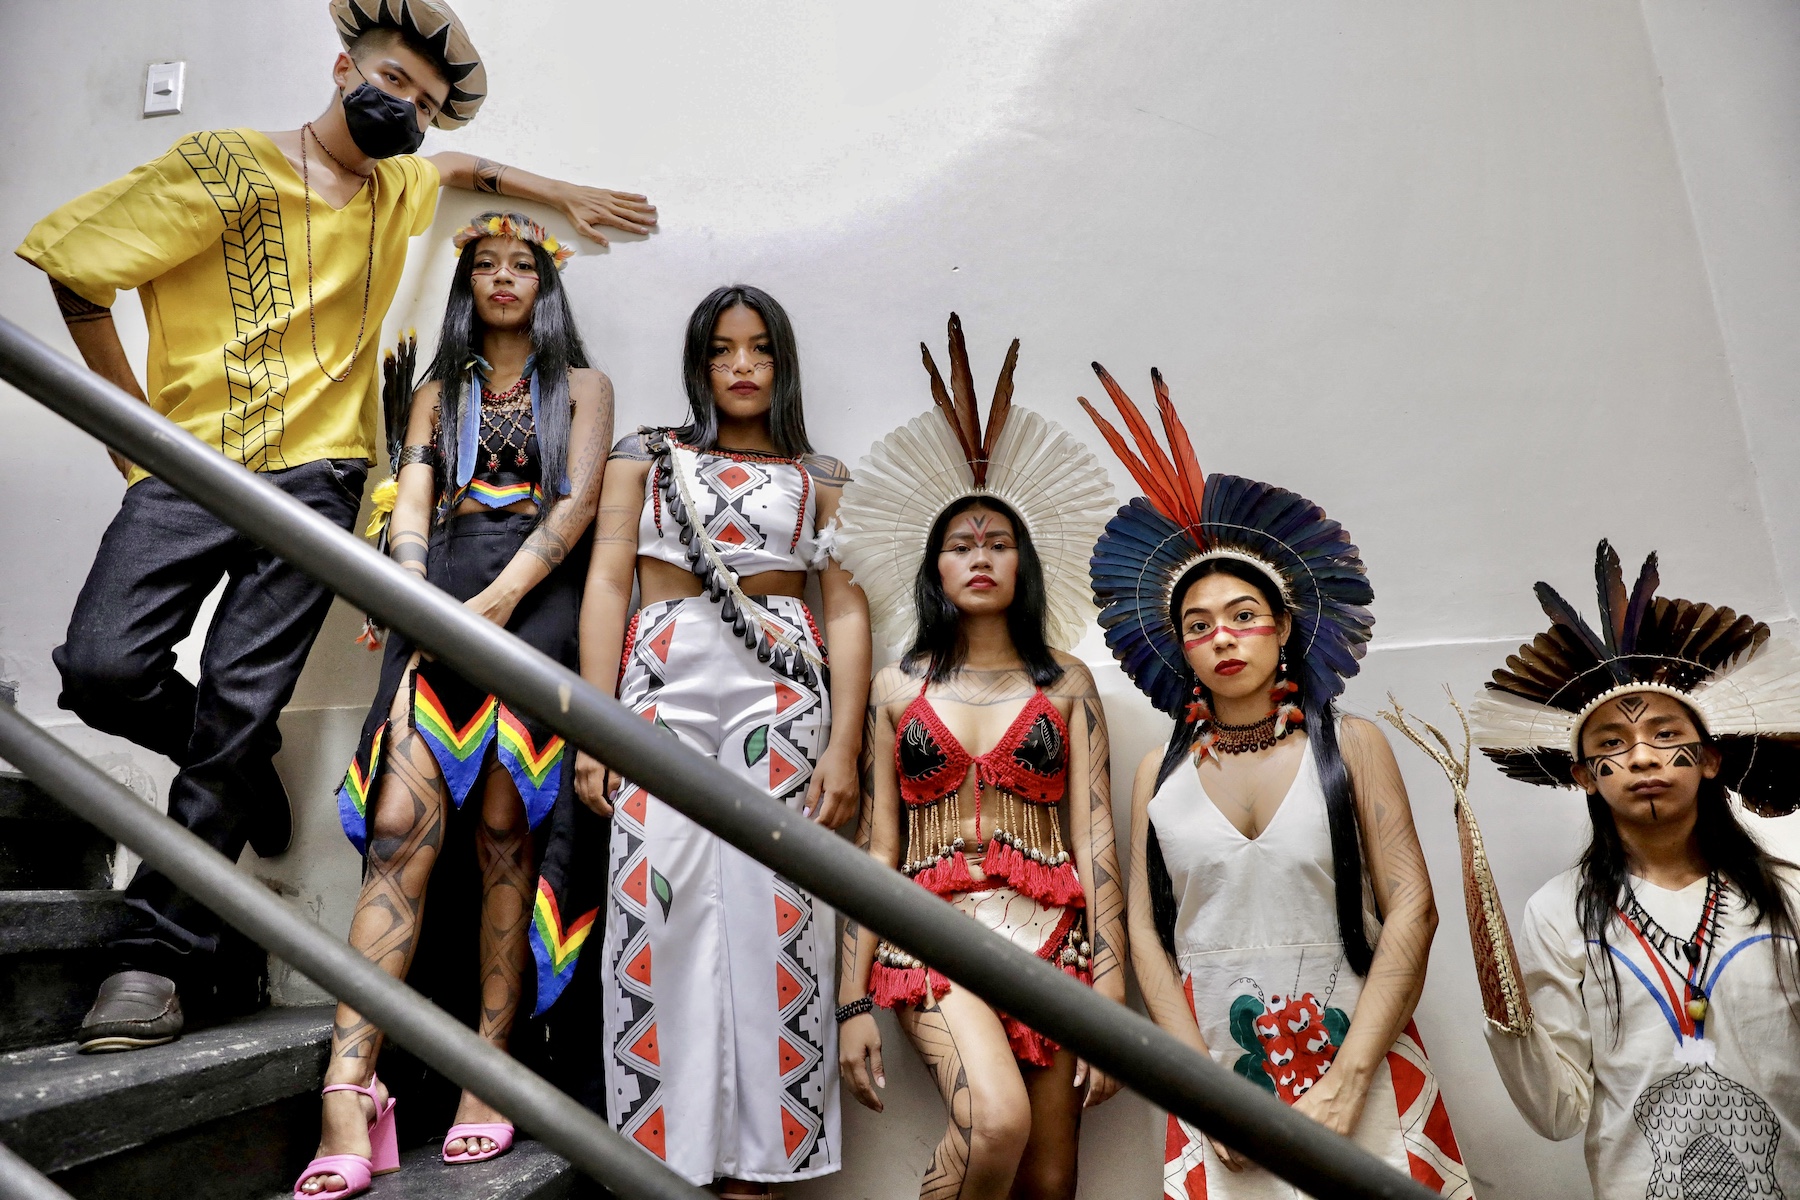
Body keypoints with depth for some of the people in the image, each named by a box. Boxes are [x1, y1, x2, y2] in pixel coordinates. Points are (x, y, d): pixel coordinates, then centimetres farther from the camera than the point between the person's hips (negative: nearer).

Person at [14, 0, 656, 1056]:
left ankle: (161, 959, -3)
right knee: (104, 669, -18)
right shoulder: (226, 165, 1)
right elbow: (76, 269, 2)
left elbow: (469, 168, 41)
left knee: (237, 709, -9)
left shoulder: (398, 189, 18)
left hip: (313, 481, 2)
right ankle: (241, 769, 15)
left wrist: (569, 198, 31)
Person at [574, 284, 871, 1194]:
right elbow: (607, 584, 5)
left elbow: (845, 609, 7)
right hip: (663, 689, 0)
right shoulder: (645, 457, 14)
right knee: (659, 908, -4)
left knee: (771, 911, -3)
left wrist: (844, 745, -3)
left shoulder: (820, 478, 14)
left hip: (780, 693, 0)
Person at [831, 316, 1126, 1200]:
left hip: (1050, 929, 1)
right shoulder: (897, 688, 9)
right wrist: (854, 1001, 1)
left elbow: (1093, 841, 3)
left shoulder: (1066, 684, 9)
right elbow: (875, 847, 6)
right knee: (994, 1122, -26)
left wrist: (1110, 997, -4)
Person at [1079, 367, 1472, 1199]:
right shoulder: (1161, 772, 3)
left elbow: (1411, 910, -7)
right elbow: (1146, 933, 1)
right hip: (1214, 1067, 1)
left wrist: (1344, 1085, -13)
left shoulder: (1350, 746, -2)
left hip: (1358, 1069, -1)